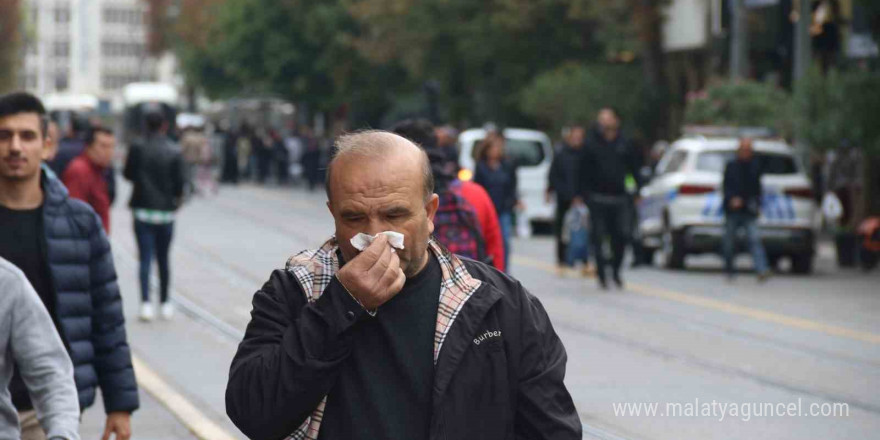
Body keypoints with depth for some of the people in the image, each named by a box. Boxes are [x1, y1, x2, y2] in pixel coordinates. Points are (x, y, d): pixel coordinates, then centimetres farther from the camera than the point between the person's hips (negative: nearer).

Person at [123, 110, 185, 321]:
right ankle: (165, 304, 19)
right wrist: (177, 197, 13)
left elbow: (128, 174, 1)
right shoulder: (175, 151, -6)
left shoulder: (138, 149, -7)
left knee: (145, 258, -1)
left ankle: (146, 303, -14)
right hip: (166, 210, 1)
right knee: (163, 259, 13)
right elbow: (180, 180, -7)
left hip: (143, 210, -1)